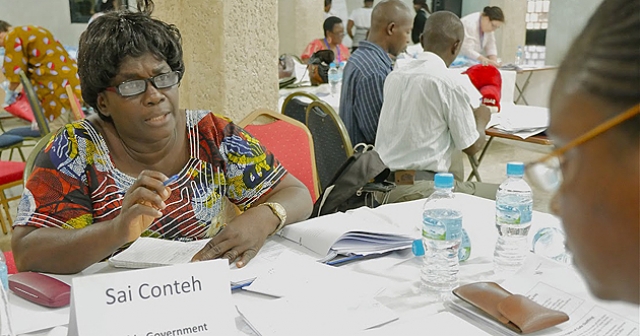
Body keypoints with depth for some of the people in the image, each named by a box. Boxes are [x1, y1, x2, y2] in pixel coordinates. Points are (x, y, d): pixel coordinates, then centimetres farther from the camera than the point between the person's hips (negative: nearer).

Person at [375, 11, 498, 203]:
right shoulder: (446, 81, -12)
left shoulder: (394, 76, 9)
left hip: (383, 183, 8)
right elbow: (472, 146, -3)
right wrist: (481, 120, 18)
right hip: (414, 188, -8)